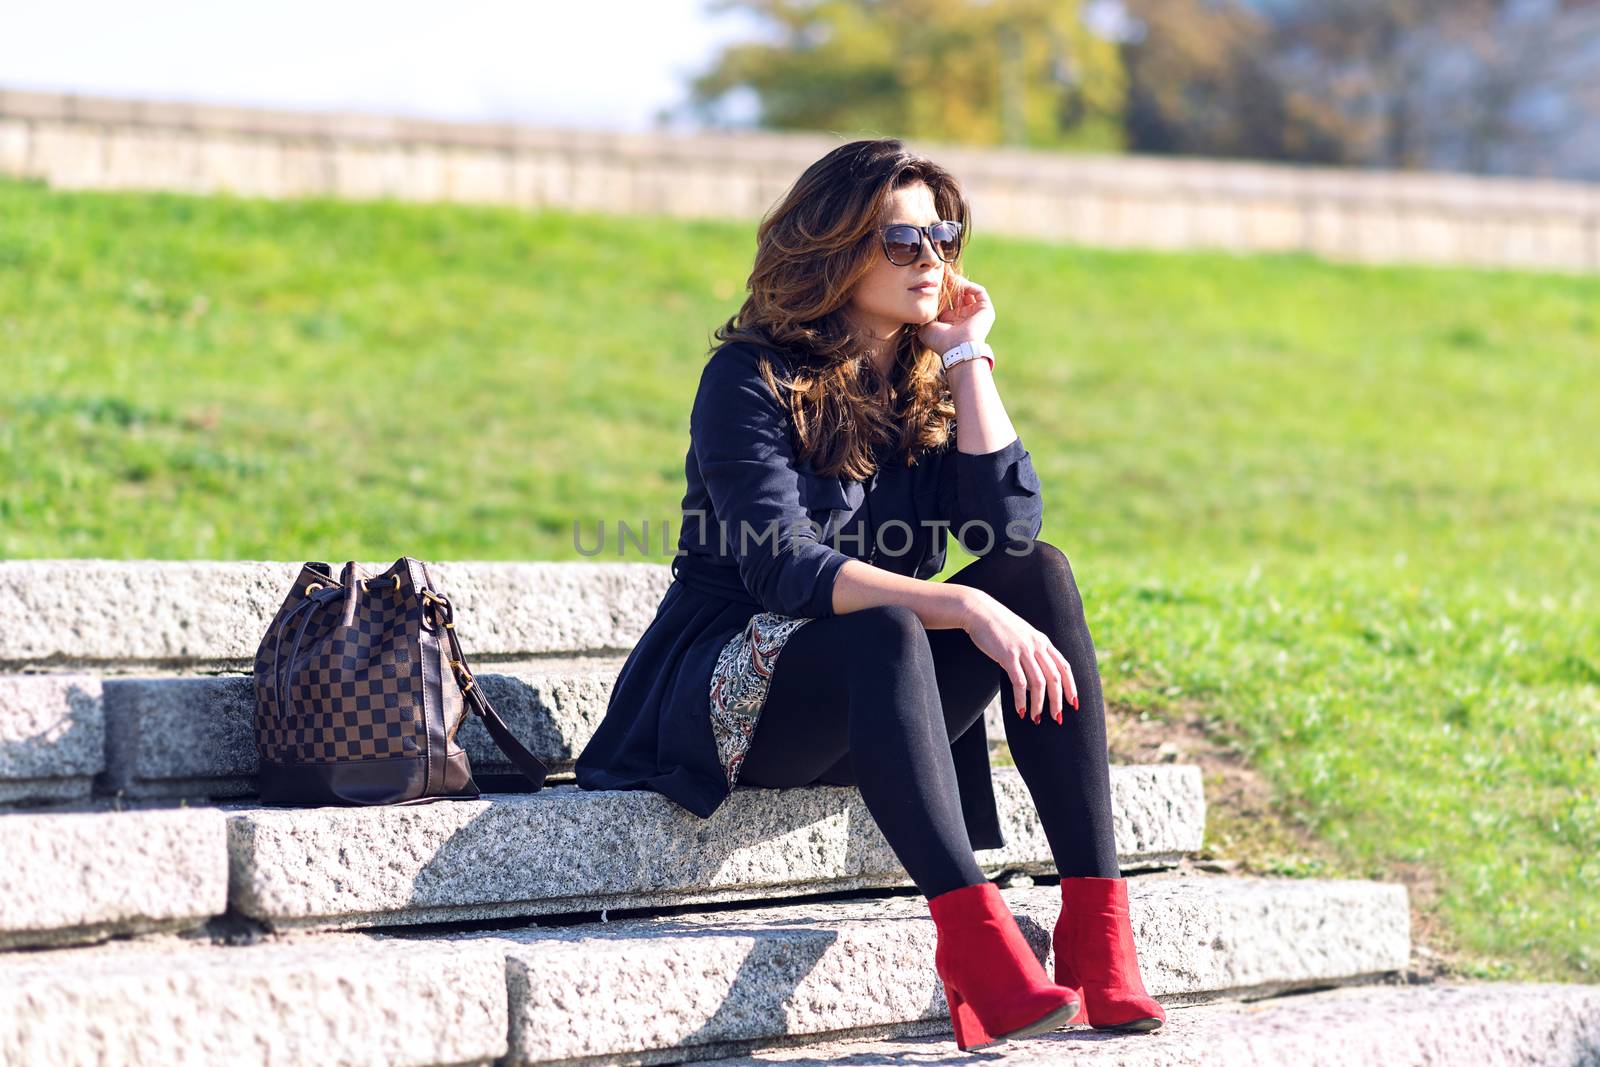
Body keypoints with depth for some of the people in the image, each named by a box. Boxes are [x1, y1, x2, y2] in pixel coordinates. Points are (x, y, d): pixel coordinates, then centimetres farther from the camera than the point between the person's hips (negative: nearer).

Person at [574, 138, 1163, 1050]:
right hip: (731, 700, -6)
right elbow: (780, 570, -24)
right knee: (880, 628, -36)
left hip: (874, 707, 6)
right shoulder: (752, 382, -9)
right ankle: (977, 945, -50)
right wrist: (960, 608, -33)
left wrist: (966, 358, -7)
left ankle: (1098, 939, -29)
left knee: (1040, 572, -18)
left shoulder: (929, 383, 9)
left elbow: (1011, 526, -8)